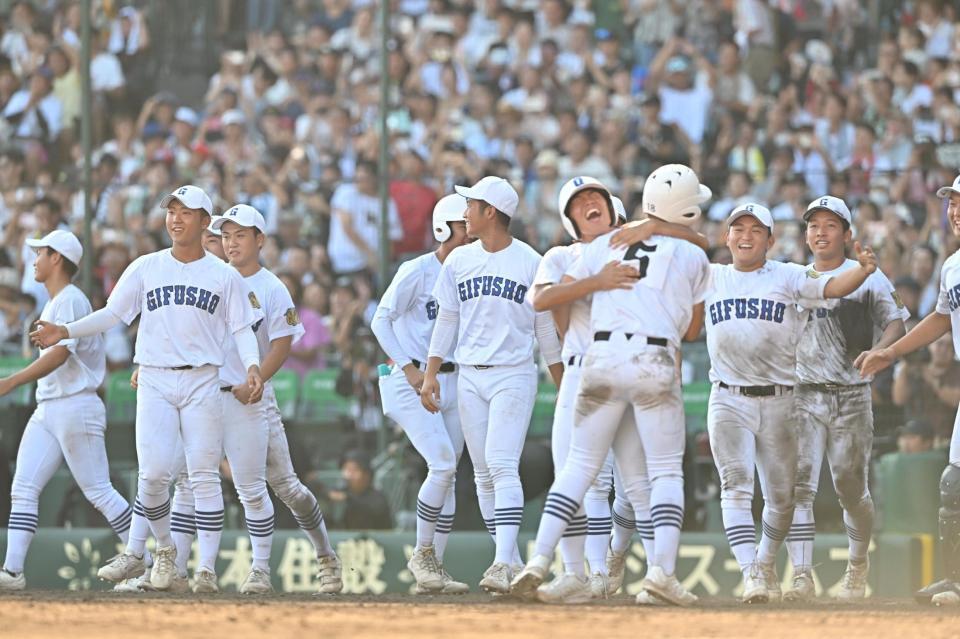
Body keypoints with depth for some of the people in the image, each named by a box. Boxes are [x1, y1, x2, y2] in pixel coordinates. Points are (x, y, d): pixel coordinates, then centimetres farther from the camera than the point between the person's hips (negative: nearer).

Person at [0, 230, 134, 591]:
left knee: (98, 492, -6)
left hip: (75, 406, -10)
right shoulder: (54, 303, 19)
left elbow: (60, 354, -25)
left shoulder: (70, 300, -12)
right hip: (47, 411, 10)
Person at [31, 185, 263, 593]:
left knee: (204, 475, -5)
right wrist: (66, 331, -6)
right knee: (153, 474, -10)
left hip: (202, 382, -1)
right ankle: (164, 550, 14)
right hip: (154, 382, 1)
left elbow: (242, 328, 5)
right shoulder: (146, 268, 8)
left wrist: (252, 366, -13)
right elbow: (112, 314, 7)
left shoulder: (224, 276, 6)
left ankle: (207, 567, -4)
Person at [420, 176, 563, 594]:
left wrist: (562, 386, 4)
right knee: (483, 473, 4)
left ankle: (504, 563, -25)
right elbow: (447, 321, 15)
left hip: (514, 375, -5)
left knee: (502, 465, -18)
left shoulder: (530, 262, -2)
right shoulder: (458, 261, 9)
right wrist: (430, 373, 7)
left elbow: (546, 326, 3)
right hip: (469, 378, 5)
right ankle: (511, 562, 10)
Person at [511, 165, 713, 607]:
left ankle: (540, 560, -7)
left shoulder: (605, 245, 15)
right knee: (667, 473, 3)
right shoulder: (693, 258, 10)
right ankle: (662, 570, -13)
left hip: (601, 357, 2)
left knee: (579, 466, 7)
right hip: (656, 360, -2)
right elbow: (692, 330, 17)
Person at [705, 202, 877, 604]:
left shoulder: (788, 277, 2)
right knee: (736, 485, -16)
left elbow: (833, 287, -11)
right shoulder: (711, 278, 9)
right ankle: (750, 575, -23)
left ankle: (766, 566, 30)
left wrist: (863, 269, -31)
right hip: (729, 401, 0)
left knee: (782, 496, 7)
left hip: (779, 402, 0)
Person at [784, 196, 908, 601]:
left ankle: (857, 567, 28)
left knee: (851, 489, 4)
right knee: (798, 484, -12)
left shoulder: (867, 277, 4)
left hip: (851, 396, -2)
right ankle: (802, 576, -17)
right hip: (803, 396, 2)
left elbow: (897, 324, -4)